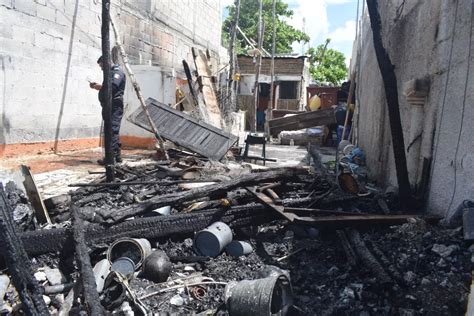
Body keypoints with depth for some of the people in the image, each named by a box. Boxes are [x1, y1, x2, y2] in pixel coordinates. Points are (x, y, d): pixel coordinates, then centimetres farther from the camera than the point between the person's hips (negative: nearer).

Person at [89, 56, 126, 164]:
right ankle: (117, 157, 16)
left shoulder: (117, 72, -6)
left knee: (112, 132, -12)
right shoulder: (111, 72, 25)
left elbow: (112, 86, -22)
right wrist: (97, 86, 10)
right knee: (114, 132, 11)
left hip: (114, 107, -10)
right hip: (110, 107, 10)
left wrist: (100, 86, -9)